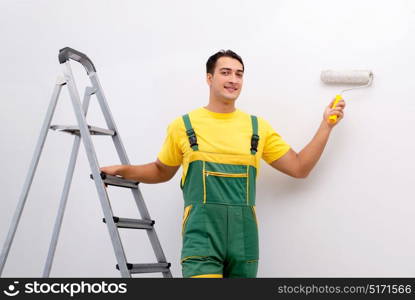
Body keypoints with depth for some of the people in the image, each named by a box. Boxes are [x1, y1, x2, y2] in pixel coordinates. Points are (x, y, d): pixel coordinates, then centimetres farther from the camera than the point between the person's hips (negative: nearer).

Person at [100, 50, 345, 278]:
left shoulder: (258, 127, 10)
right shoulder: (183, 126, 5)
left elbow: (299, 168, 11)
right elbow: (162, 172, 20)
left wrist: (326, 125, 6)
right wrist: (123, 170, 8)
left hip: (244, 236, 3)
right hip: (202, 233, -3)